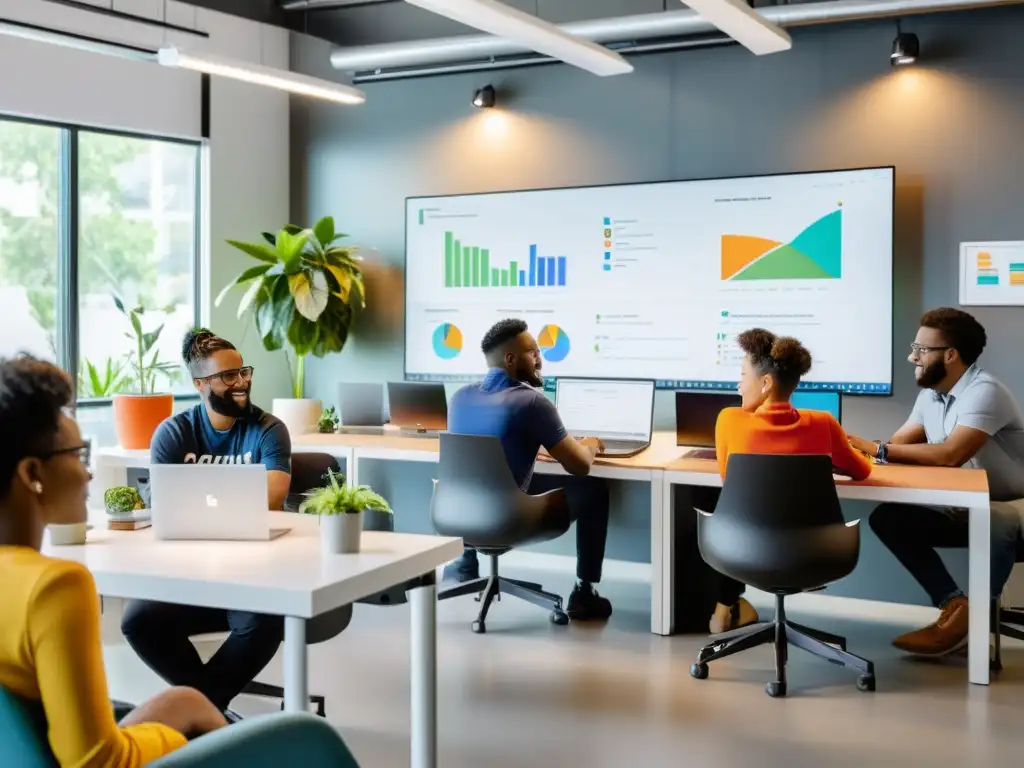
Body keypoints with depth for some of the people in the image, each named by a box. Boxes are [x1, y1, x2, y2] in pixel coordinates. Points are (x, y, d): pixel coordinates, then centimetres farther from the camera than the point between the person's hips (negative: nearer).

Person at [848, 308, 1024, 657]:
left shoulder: (984, 392, -21)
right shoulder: (930, 395, 5)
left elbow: (951, 454, -33)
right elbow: (897, 446, 3)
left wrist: (876, 448, -29)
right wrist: (856, 448, -17)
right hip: (964, 509, 8)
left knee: (996, 523, -41)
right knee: (887, 518, -10)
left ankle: (970, 616, -20)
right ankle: (956, 607, -14)